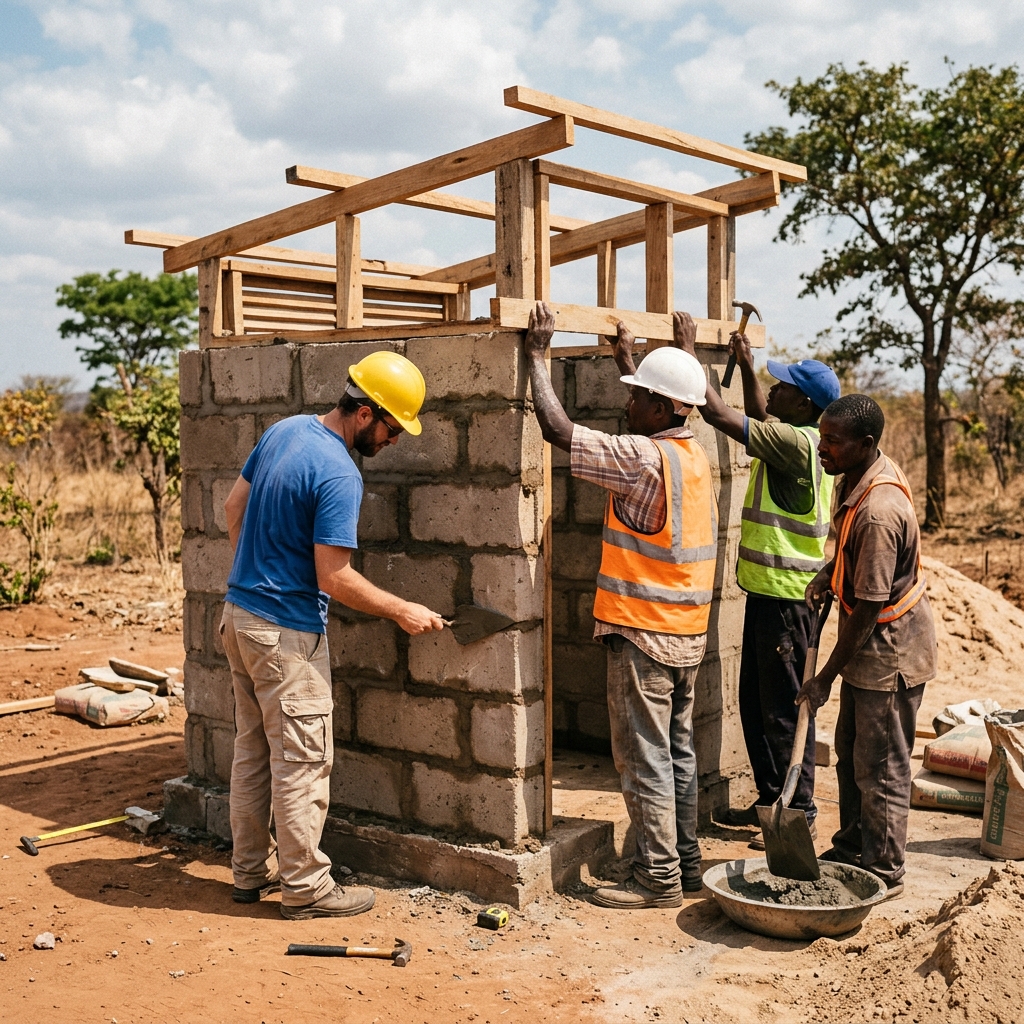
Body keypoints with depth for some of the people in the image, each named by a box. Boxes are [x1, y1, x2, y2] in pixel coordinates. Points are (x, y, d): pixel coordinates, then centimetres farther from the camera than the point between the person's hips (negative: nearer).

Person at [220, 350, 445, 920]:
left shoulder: (286, 430, 5)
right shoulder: (339, 477, -22)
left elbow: (235, 506, 15)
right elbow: (334, 578, -22)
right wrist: (403, 612, -12)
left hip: (240, 613, 9)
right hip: (287, 633, -9)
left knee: (253, 750, 17)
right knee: (303, 760, 2)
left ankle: (251, 871, 28)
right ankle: (305, 888, 12)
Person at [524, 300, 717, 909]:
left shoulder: (645, 458, -20)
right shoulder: (694, 454, 7)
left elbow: (557, 429, -20)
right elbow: (655, 419, 29)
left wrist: (539, 357, -9)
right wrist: (627, 360, 34)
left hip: (644, 634, -9)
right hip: (688, 634, 9)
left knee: (644, 759, 0)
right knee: (679, 752, 16)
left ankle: (659, 880, 8)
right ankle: (687, 864, 25)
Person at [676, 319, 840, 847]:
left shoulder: (798, 442, -19)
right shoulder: (801, 438, 10)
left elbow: (718, 413, -21)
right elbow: (759, 419, 32)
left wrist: (689, 350, -12)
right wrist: (745, 365, 24)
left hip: (785, 597, -10)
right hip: (768, 590, 10)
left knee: (784, 708, 0)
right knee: (755, 701, 17)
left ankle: (799, 816, 12)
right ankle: (771, 800, 29)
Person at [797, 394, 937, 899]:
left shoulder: (878, 512, -31)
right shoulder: (860, 475, -2)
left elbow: (868, 607, -25)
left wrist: (826, 677, -19)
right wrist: (828, 573, 3)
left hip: (889, 649, -10)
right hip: (869, 645, 10)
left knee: (880, 769, 3)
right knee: (850, 754, 20)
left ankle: (884, 874, 18)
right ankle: (851, 850, 35)